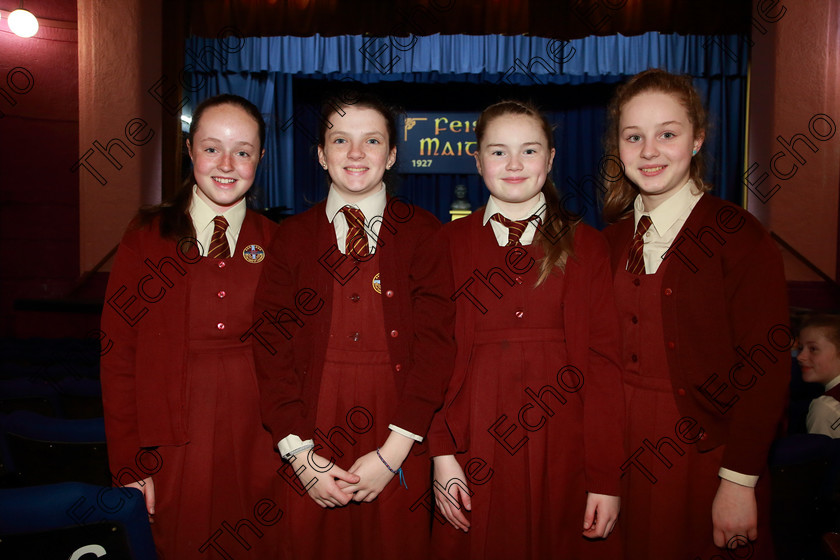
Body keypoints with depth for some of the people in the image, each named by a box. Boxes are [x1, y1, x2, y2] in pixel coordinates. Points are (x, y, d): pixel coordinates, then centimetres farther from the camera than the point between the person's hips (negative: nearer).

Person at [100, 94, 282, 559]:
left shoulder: (276, 242, 3)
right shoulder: (147, 236, -1)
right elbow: (118, 353, -2)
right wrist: (127, 463, -6)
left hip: (258, 448, 1)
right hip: (174, 451, -1)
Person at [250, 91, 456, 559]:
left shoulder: (422, 233, 2)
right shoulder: (293, 236, 5)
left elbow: (435, 344, -6)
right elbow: (272, 346, -1)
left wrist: (392, 453, -12)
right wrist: (299, 453, -10)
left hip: (397, 452, 0)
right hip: (314, 450, 1)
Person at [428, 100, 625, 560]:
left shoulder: (584, 245, 3)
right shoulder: (449, 244, 4)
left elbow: (603, 362, -3)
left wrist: (607, 478, -8)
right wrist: (442, 454, -8)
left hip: (560, 449, 0)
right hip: (474, 450, 0)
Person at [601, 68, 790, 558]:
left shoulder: (741, 238, -12)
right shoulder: (613, 240, 4)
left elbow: (766, 369, -13)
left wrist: (740, 482, -14)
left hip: (704, 461, -4)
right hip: (624, 455, 5)